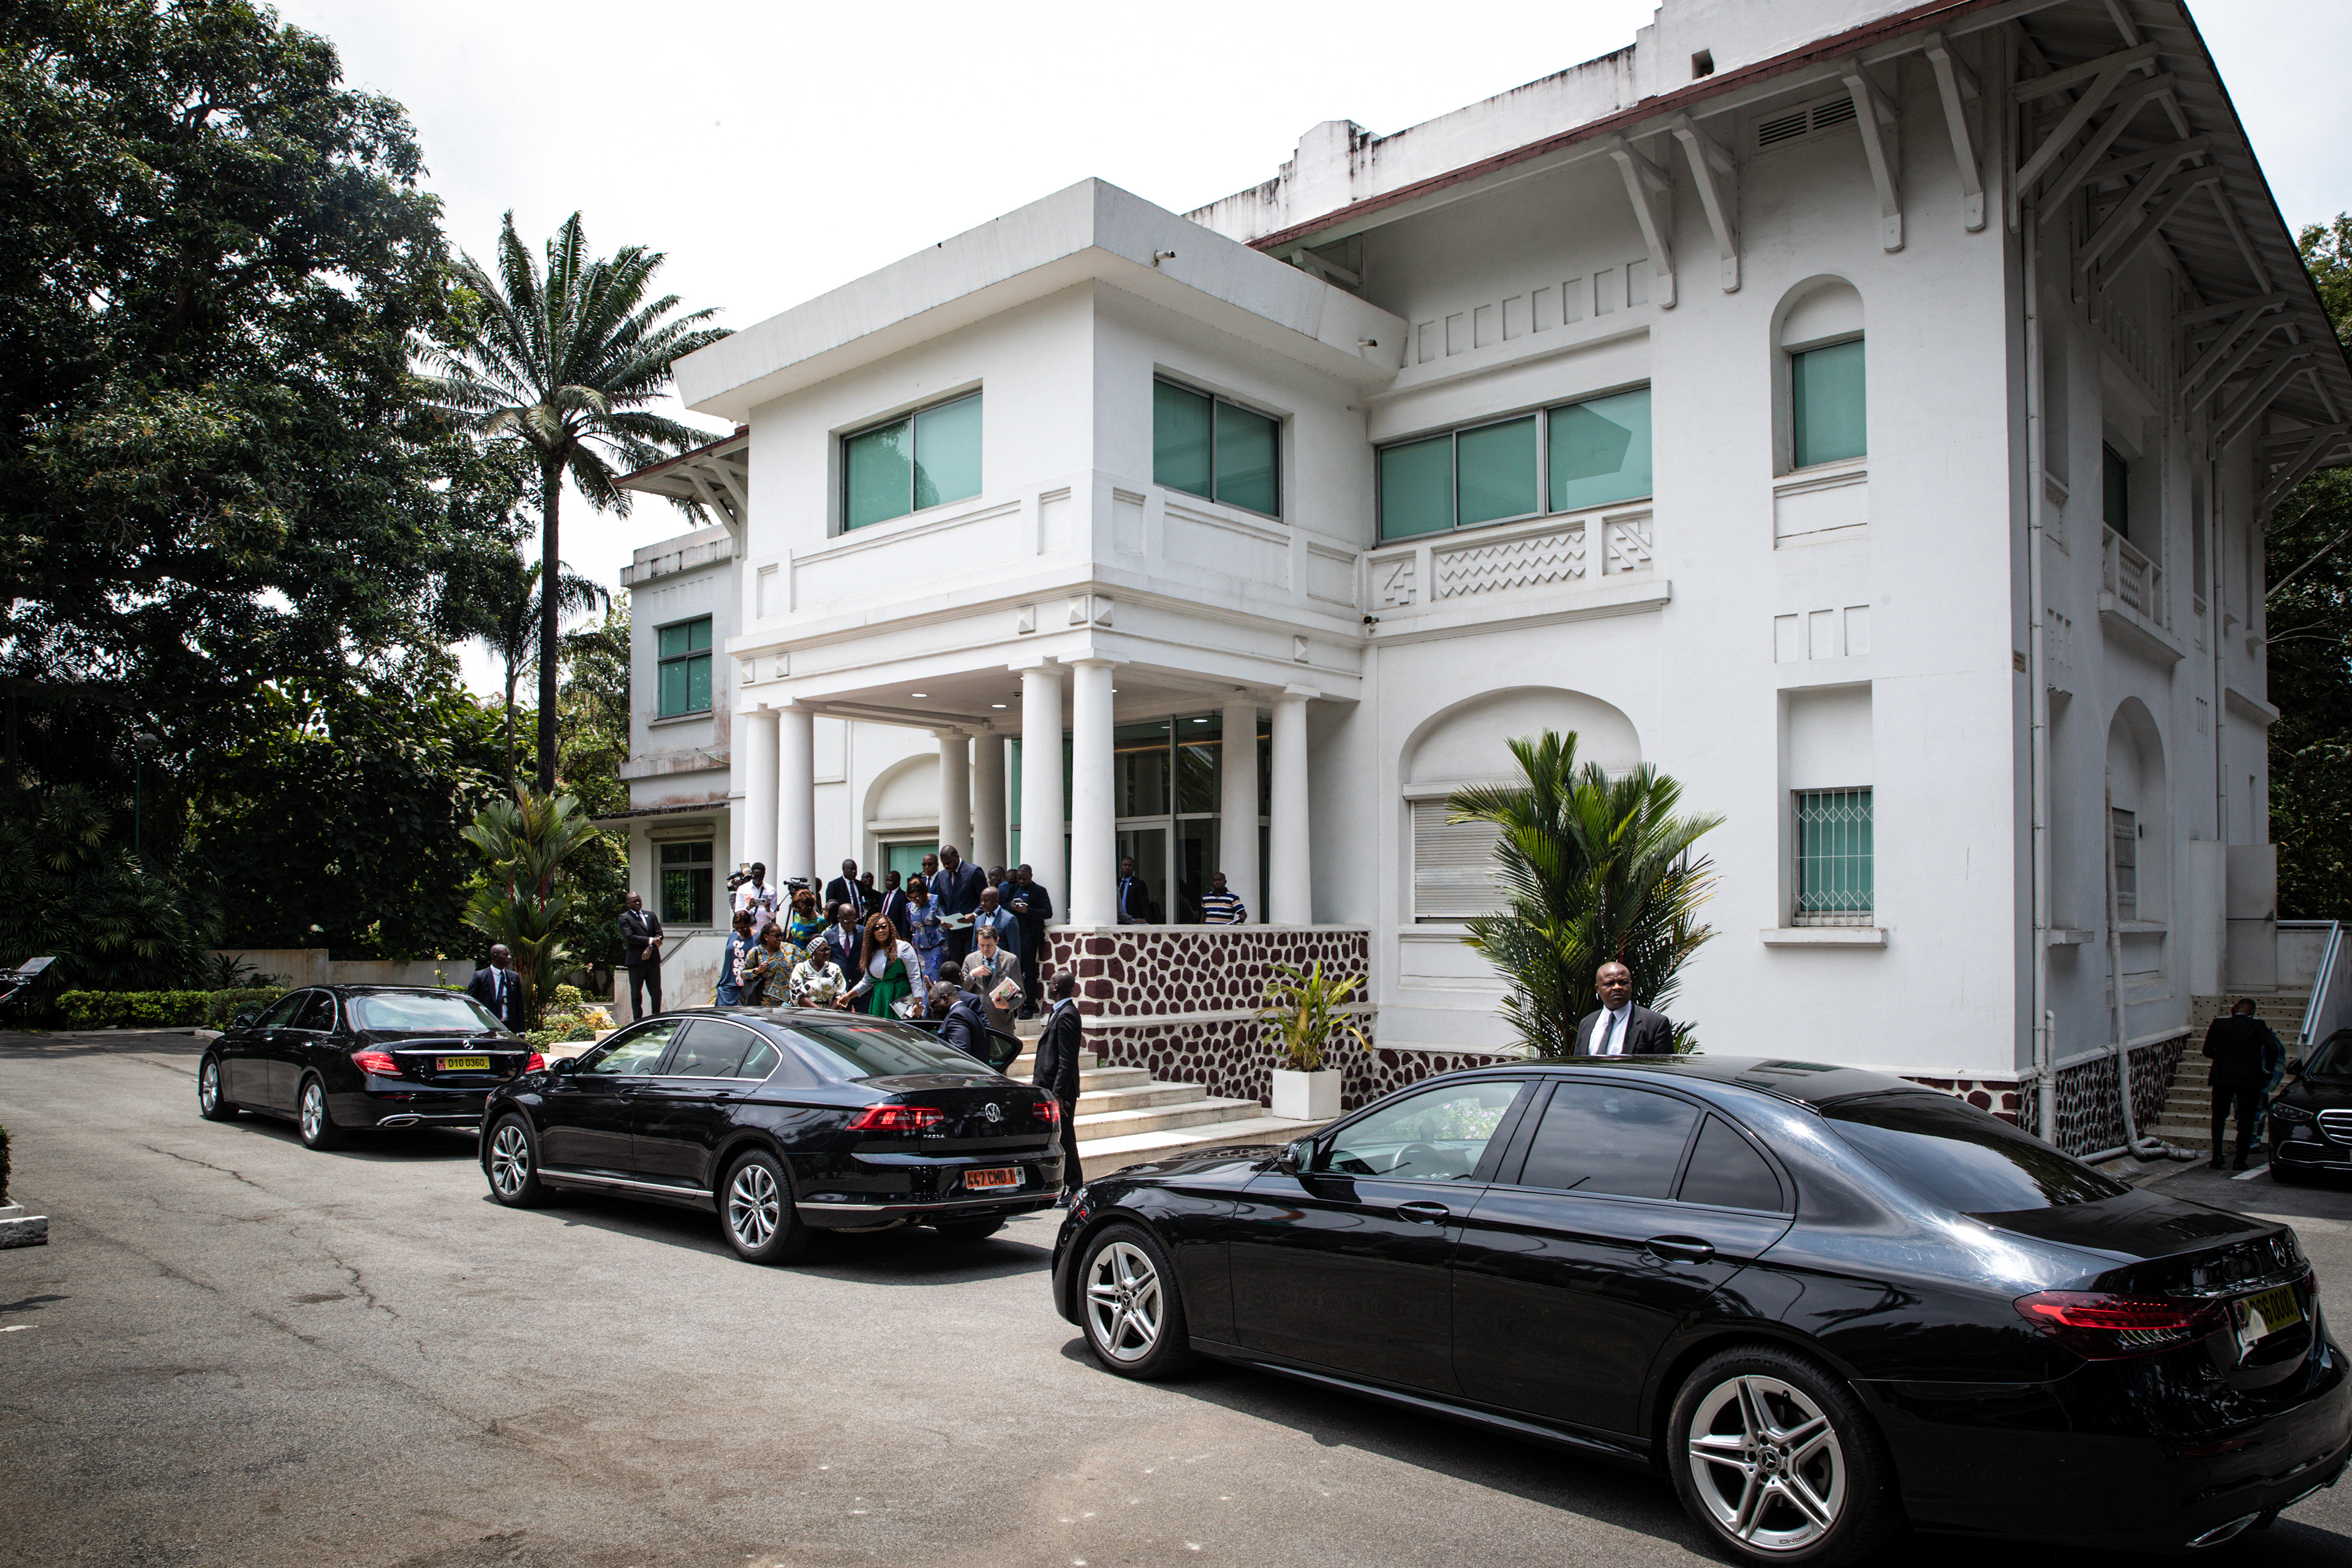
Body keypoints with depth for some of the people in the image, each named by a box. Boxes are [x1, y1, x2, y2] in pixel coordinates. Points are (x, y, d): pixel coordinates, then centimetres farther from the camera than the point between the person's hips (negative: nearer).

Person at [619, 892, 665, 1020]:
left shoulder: (651, 915, 16)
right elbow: (629, 937, -11)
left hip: (653, 958, 4)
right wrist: (651, 941, -13)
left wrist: (650, 948, -10)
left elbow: (659, 934, 7)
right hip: (636, 960, -4)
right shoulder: (624, 918, 2)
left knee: (657, 992, 2)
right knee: (636, 993, 1)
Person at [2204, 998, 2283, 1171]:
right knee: (2246, 1120, 7)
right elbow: (2273, 1048, -16)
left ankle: (2217, 1156, 3)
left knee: (2219, 1117, 13)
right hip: (2249, 1079, -1)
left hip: (2223, 1078, 1)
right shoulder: (2258, 1026, -6)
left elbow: (2208, 1051, 3)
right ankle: (2241, 1160, 5)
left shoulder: (2219, 1024, -1)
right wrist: (2268, 1069, 0)